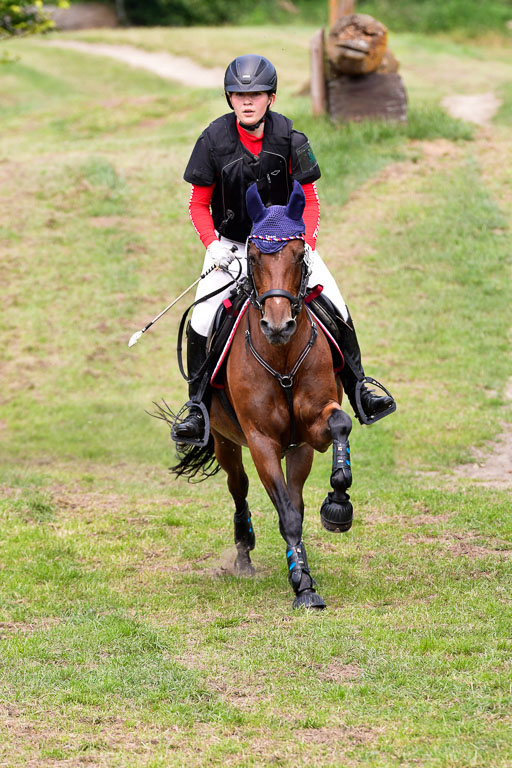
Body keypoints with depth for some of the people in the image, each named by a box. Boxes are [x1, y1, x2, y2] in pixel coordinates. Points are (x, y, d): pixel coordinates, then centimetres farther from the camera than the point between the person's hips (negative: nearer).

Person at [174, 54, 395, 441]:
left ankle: (358, 391, 10)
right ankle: (198, 408, 0)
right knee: (201, 322, -17)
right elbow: (199, 204, -3)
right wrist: (213, 245, -17)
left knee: (336, 309, -8)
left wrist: (306, 245, -17)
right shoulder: (214, 140, -13)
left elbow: (309, 200, -3)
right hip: (231, 243, -1)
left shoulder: (291, 140, -12)